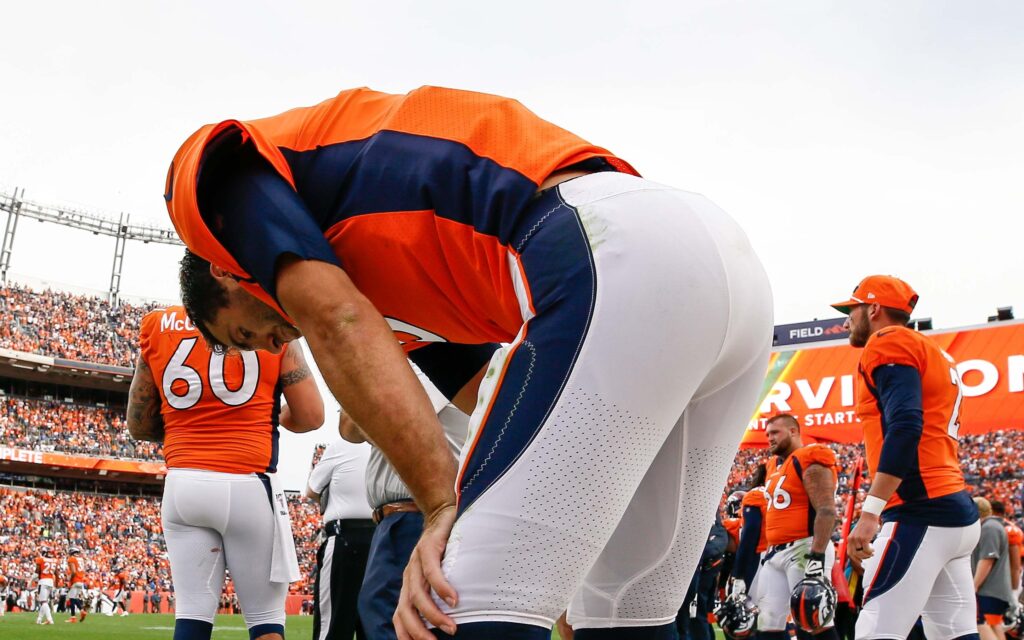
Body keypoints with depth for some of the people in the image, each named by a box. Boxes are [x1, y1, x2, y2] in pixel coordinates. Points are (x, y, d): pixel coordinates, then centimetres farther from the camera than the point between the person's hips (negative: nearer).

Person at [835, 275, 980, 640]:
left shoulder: (889, 343, -4)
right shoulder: (935, 355, 26)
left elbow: (905, 428, -18)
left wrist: (870, 512, -24)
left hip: (921, 514, -10)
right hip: (957, 510, 10)